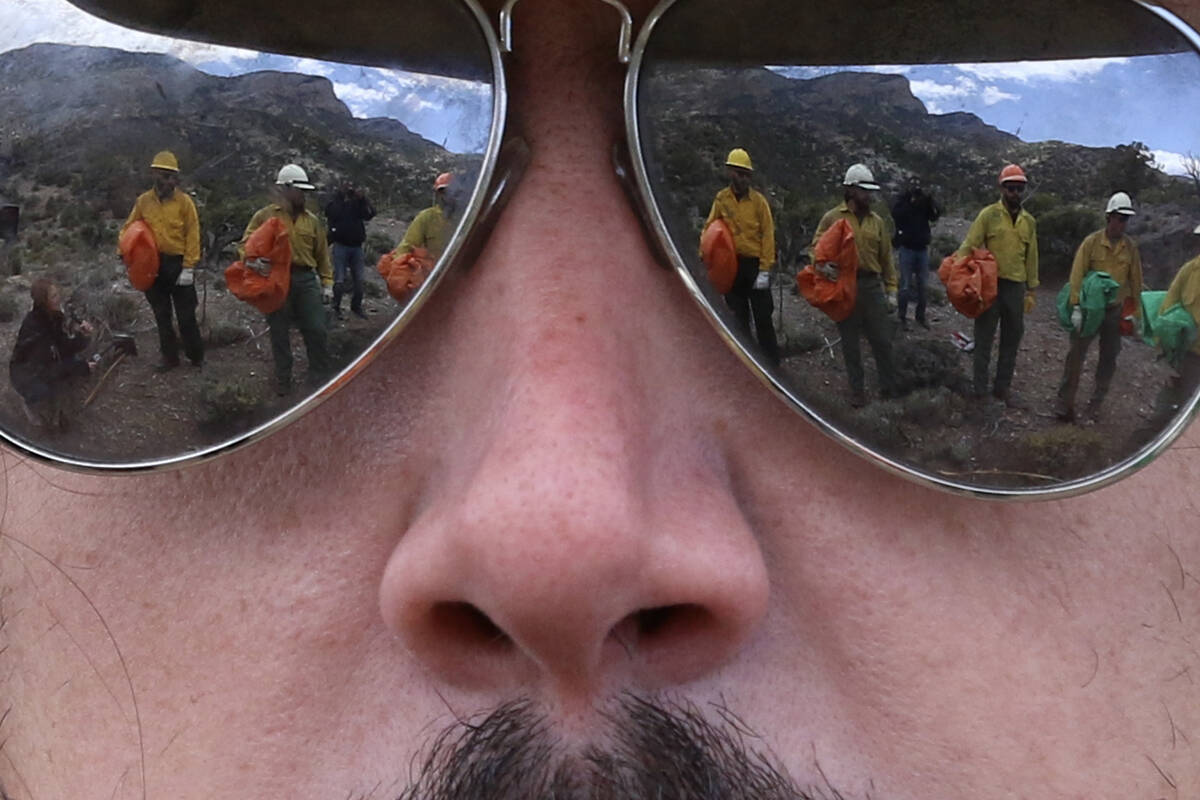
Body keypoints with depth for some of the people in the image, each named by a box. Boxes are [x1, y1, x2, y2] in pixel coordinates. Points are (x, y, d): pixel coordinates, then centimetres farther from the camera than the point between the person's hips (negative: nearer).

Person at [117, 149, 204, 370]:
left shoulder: (184, 200, -8)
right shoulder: (143, 200, 2)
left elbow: (193, 235, -9)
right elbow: (129, 228, 10)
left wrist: (188, 267, -14)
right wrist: (124, 251, -8)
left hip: (178, 264, -4)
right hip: (153, 265, 4)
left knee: (186, 315, 3)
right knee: (161, 315, 12)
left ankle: (196, 356, 17)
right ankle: (170, 357, 24)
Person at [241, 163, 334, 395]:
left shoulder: (312, 220, 11)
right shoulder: (264, 216, 3)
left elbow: (322, 254, 13)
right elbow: (245, 245, 3)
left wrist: (327, 283, 8)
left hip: (305, 279, 2)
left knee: (316, 330, 0)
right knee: (279, 333, 6)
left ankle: (322, 377, 13)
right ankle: (283, 381, 16)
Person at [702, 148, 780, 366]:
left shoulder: (758, 200, -3)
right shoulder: (721, 199, 5)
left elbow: (767, 235, -5)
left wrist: (765, 270, -11)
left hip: (754, 264, -3)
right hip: (731, 266, 3)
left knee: (762, 317, 0)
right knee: (738, 317, 9)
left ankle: (771, 362, 9)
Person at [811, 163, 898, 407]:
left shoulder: (876, 221, 9)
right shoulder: (832, 218, -1)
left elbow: (886, 257, 12)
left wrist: (891, 289, 9)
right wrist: (822, 265, -24)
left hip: (871, 286, 3)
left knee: (882, 340, 5)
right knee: (850, 343, 7)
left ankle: (889, 387, 19)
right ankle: (857, 390, 18)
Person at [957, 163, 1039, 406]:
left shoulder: (1029, 221, 9)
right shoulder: (988, 215, -5)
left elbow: (1031, 257, 13)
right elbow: (968, 247, -9)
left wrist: (1031, 290, 13)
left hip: (1016, 287, 5)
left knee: (1012, 339, 11)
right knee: (984, 338, 2)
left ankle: (1003, 387, 23)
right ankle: (980, 390, 11)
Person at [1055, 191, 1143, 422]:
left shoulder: (1130, 247, 0)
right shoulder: (1092, 242, -9)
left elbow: (1135, 281, 5)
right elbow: (1077, 275, -12)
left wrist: (1137, 312, 6)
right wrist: (1076, 307, -19)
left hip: (1115, 311, 3)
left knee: (1109, 359, 8)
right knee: (1076, 354, -3)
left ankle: (1095, 405, 19)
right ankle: (1065, 403, 5)